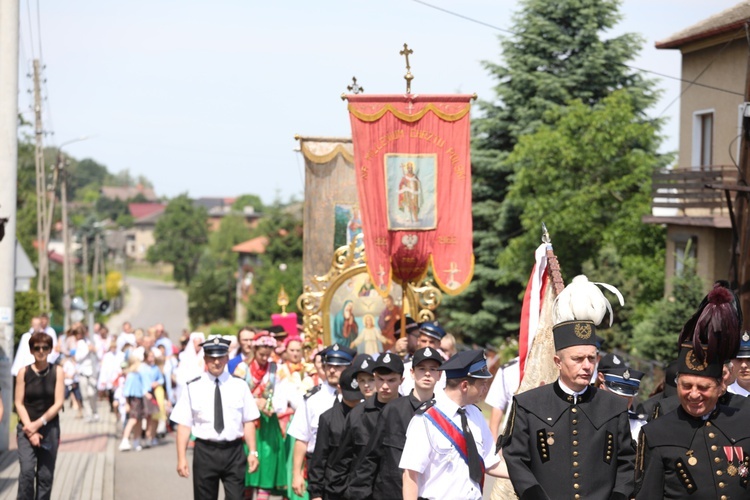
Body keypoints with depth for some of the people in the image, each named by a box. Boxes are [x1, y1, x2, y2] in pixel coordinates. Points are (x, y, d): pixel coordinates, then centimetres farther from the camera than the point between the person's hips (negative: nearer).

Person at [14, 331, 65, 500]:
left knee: (45, 475, 3)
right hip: (26, 429, -1)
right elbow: (19, 403, -2)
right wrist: (30, 429, -11)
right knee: (27, 470, -16)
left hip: (50, 429, 1)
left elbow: (58, 402, -4)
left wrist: (38, 424, -12)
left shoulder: (57, 371, 1)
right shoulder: (24, 372, 0)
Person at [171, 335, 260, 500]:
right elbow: (184, 424, -2)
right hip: (205, 452, 0)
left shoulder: (240, 386, 4)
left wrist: (253, 452, -3)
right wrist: (181, 458, -8)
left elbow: (249, 421, 4)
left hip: (234, 451, 0)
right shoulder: (193, 388, 0)